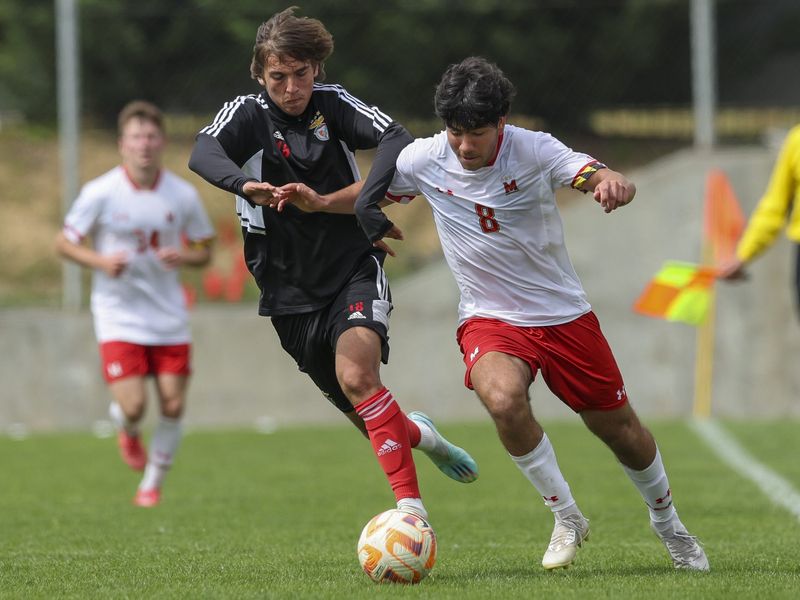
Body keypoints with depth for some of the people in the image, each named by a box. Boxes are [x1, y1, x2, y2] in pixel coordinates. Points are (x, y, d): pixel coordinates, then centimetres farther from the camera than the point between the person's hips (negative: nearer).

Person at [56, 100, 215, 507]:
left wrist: (183, 257, -14)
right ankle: (128, 433, 25)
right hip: (118, 315, -3)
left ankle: (153, 483, 22)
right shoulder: (100, 193, -10)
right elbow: (64, 243, -1)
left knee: (173, 405, 0)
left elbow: (204, 251, 9)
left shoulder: (183, 195, -2)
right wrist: (101, 261, -19)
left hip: (169, 317, 3)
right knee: (133, 406, -13)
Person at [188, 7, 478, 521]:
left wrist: (347, 201, -34)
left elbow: (398, 141, -18)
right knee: (368, 416, 10)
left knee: (357, 376, -28)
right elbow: (203, 155, -27)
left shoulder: (332, 103, -4)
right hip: (291, 290, 2)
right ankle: (419, 434, 46)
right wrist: (249, 185, -48)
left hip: (354, 268, -1)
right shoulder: (247, 114, -7)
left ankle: (411, 507, -29)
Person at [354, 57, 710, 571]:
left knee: (619, 428, 9)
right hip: (490, 320, 0)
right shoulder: (424, 160, -12)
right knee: (504, 399, -32)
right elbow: (369, 195, 8)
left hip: (564, 314, 0)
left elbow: (620, 186, -30)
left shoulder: (534, 150, -18)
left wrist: (612, 184, -54)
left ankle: (669, 524, 39)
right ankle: (567, 519, -12)